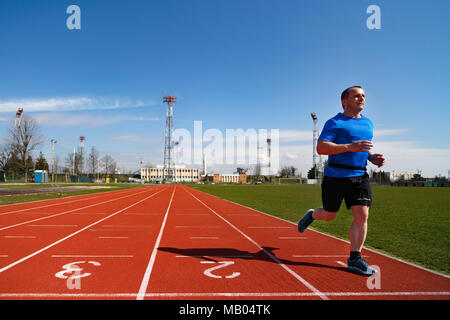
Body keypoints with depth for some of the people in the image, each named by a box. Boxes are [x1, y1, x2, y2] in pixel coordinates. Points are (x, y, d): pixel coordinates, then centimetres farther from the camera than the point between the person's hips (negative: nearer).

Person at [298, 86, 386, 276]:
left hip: (360, 176, 5)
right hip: (335, 176, -5)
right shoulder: (334, 123, -5)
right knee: (328, 216, 6)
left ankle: (354, 258, 3)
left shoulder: (368, 123, 17)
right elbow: (320, 148, -15)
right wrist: (350, 147, -25)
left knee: (362, 215, -7)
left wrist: (372, 158, 6)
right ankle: (311, 215, 40)